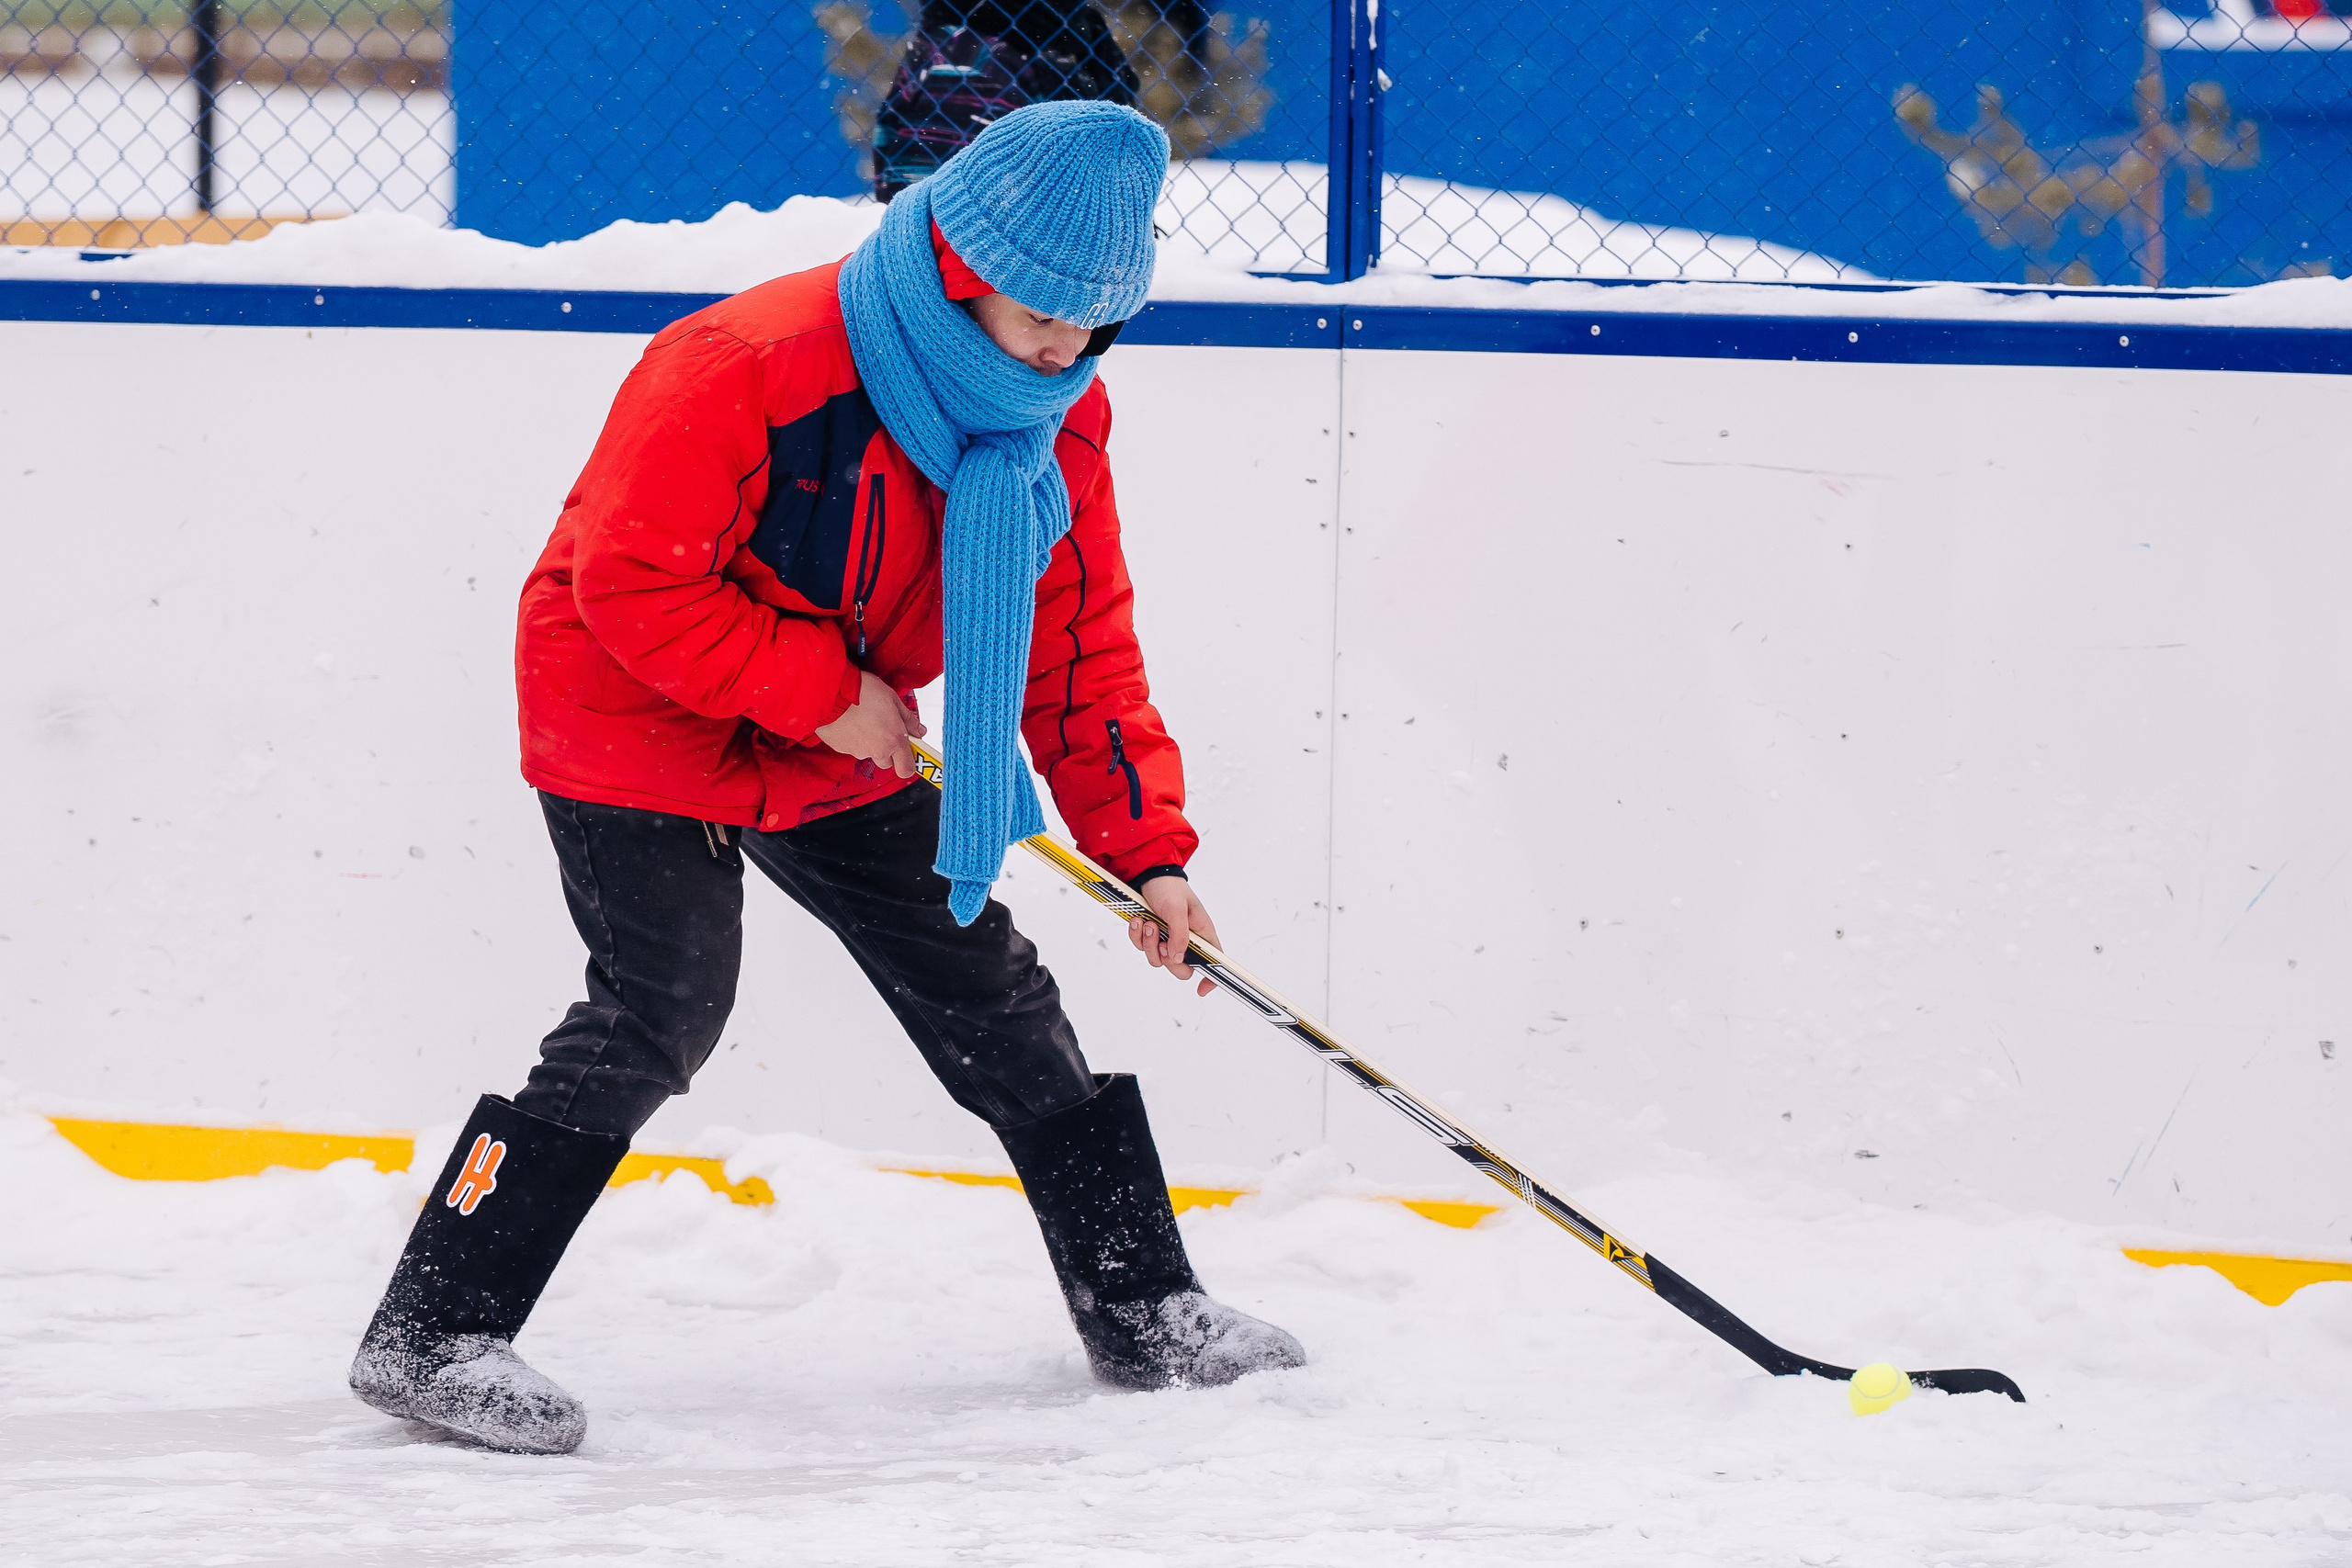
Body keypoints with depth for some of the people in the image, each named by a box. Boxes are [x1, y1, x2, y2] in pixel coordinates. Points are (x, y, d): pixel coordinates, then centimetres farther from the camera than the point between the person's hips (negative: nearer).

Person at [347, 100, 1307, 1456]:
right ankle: (432, 1334, -18)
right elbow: (632, 582, -28)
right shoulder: (745, 370, -29)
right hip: (641, 725, -7)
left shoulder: (1054, 419, -5)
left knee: (991, 992, 9)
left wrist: (1146, 846, -3)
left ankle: (1142, 1307, 22)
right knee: (660, 1011, -20)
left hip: (845, 755, 7)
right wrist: (821, 691, -25)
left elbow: (1078, 645, 3)